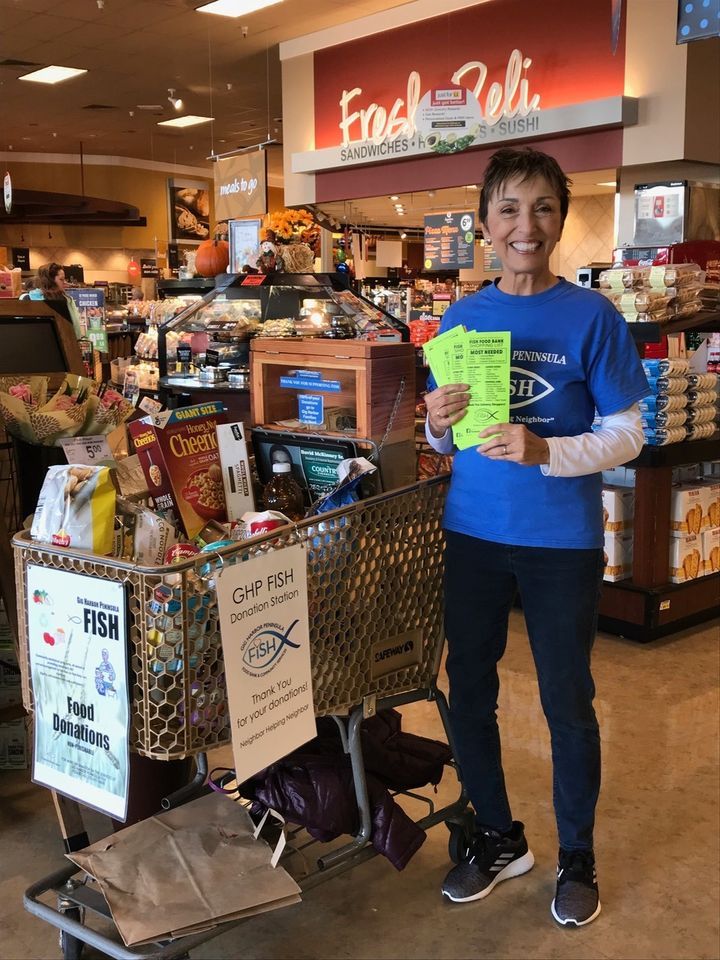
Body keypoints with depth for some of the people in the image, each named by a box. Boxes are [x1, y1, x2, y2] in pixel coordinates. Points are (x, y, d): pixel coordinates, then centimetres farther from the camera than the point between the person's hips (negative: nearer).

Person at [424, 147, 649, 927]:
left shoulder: (591, 318, -8)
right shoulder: (461, 317, 3)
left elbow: (627, 434, -8)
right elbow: (446, 441, 9)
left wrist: (545, 451, -24)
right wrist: (438, 421, -14)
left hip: (561, 539, -4)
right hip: (473, 532, 4)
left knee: (567, 702, 9)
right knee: (468, 690, 14)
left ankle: (577, 858, 32)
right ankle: (498, 838, 36)